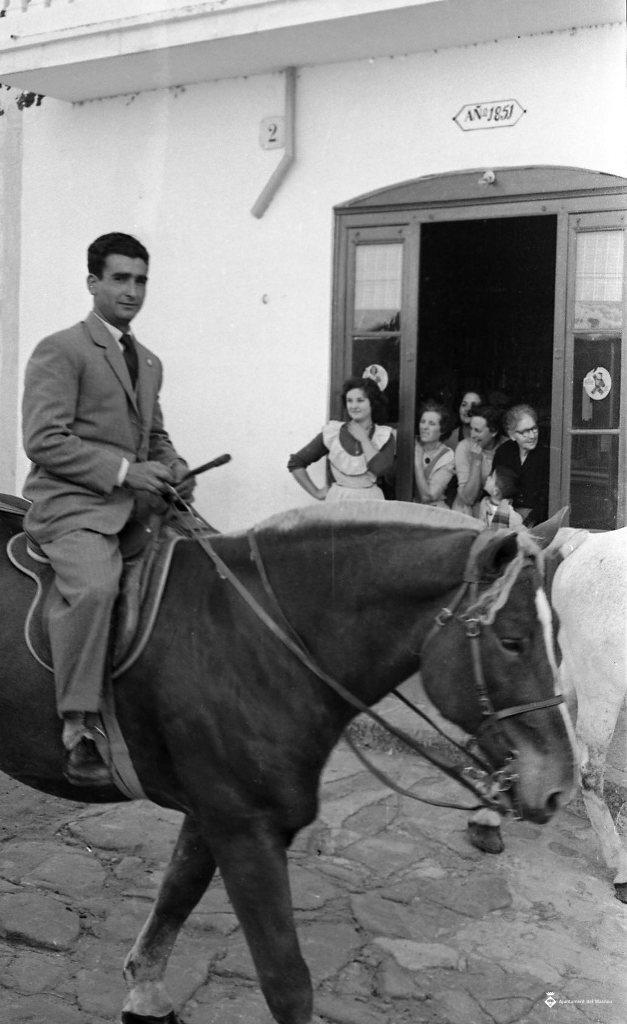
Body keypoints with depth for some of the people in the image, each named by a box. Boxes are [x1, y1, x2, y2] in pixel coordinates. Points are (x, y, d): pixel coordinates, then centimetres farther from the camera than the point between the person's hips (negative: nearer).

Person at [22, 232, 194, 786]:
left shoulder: (149, 362, 20)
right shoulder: (60, 350, -4)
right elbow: (43, 441, -13)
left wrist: (174, 469, 6)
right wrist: (122, 470, -17)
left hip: (136, 502, 8)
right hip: (72, 503, -8)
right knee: (94, 587, -34)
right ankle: (79, 730, -24)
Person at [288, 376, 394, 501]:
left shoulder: (385, 436, 5)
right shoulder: (331, 433, 4)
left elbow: (381, 469, -14)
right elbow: (295, 463, 7)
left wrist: (363, 438, -3)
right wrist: (317, 493, 3)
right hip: (337, 500, 0)